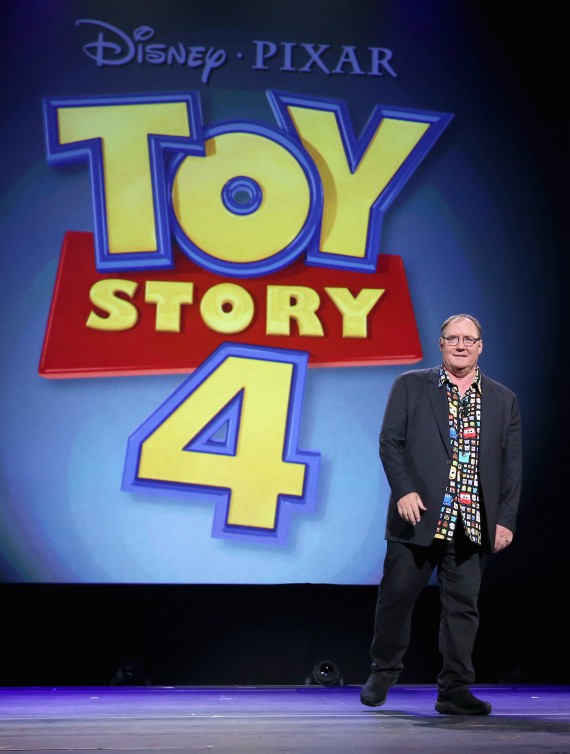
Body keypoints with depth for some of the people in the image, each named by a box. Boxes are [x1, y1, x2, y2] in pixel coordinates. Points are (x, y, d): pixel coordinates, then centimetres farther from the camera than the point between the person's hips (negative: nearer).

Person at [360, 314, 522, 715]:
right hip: (419, 515, -2)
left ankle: (455, 689, 9)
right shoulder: (410, 386, 6)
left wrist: (506, 519, 2)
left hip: (473, 525, 2)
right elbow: (390, 441, 1)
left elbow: (512, 464, 10)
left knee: (463, 606, 2)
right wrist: (404, 490, -12)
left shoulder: (503, 400, 12)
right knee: (397, 596, 4)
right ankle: (383, 674, 22)